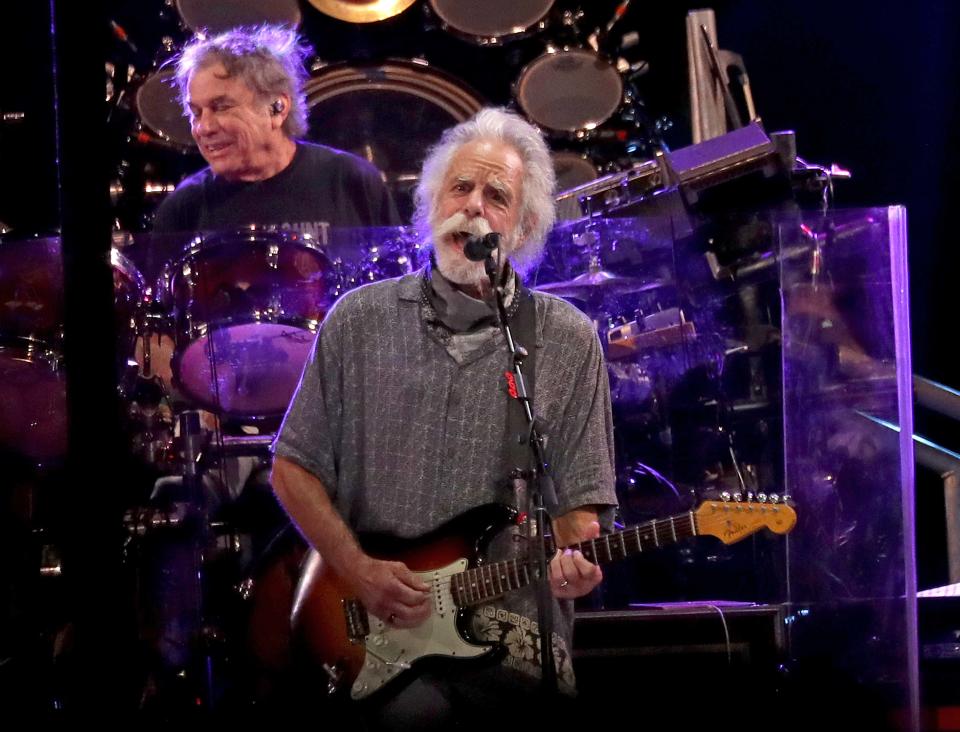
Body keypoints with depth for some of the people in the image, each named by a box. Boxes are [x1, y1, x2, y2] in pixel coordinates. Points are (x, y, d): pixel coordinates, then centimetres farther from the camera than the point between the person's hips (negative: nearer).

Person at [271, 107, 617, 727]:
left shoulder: (568, 341, 6)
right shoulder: (359, 321, 8)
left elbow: (580, 500, 8)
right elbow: (294, 468, 11)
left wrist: (571, 562, -15)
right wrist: (359, 571, -3)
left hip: (511, 636, -1)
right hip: (369, 630, 1)